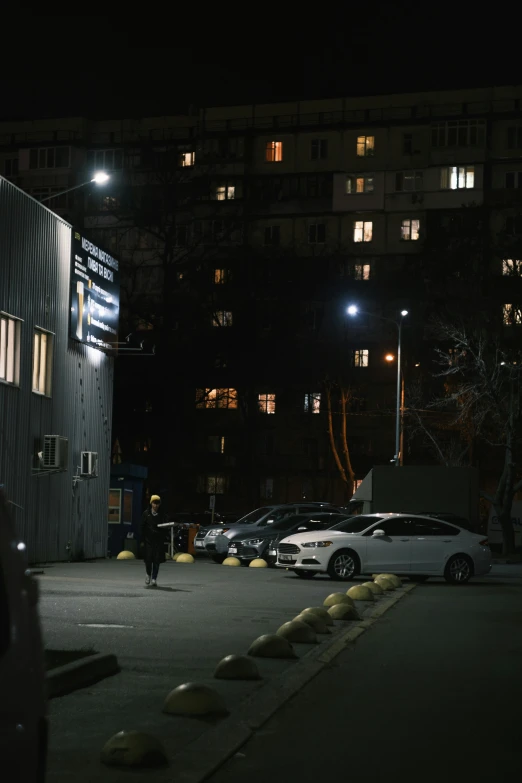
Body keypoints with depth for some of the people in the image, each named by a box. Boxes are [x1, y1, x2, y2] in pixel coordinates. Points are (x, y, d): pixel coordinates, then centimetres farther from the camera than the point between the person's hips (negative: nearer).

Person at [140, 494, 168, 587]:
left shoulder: (162, 514, 6)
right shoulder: (146, 513, 5)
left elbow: (166, 526, 10)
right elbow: (142, 527, 5)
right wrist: (142, 540, 1)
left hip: (159, 540, 0)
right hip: (148, 539, 0)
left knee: (157, 560, -3)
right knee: (148, 559, -2)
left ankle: (154, 578, 5)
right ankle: (148, 574, 24)